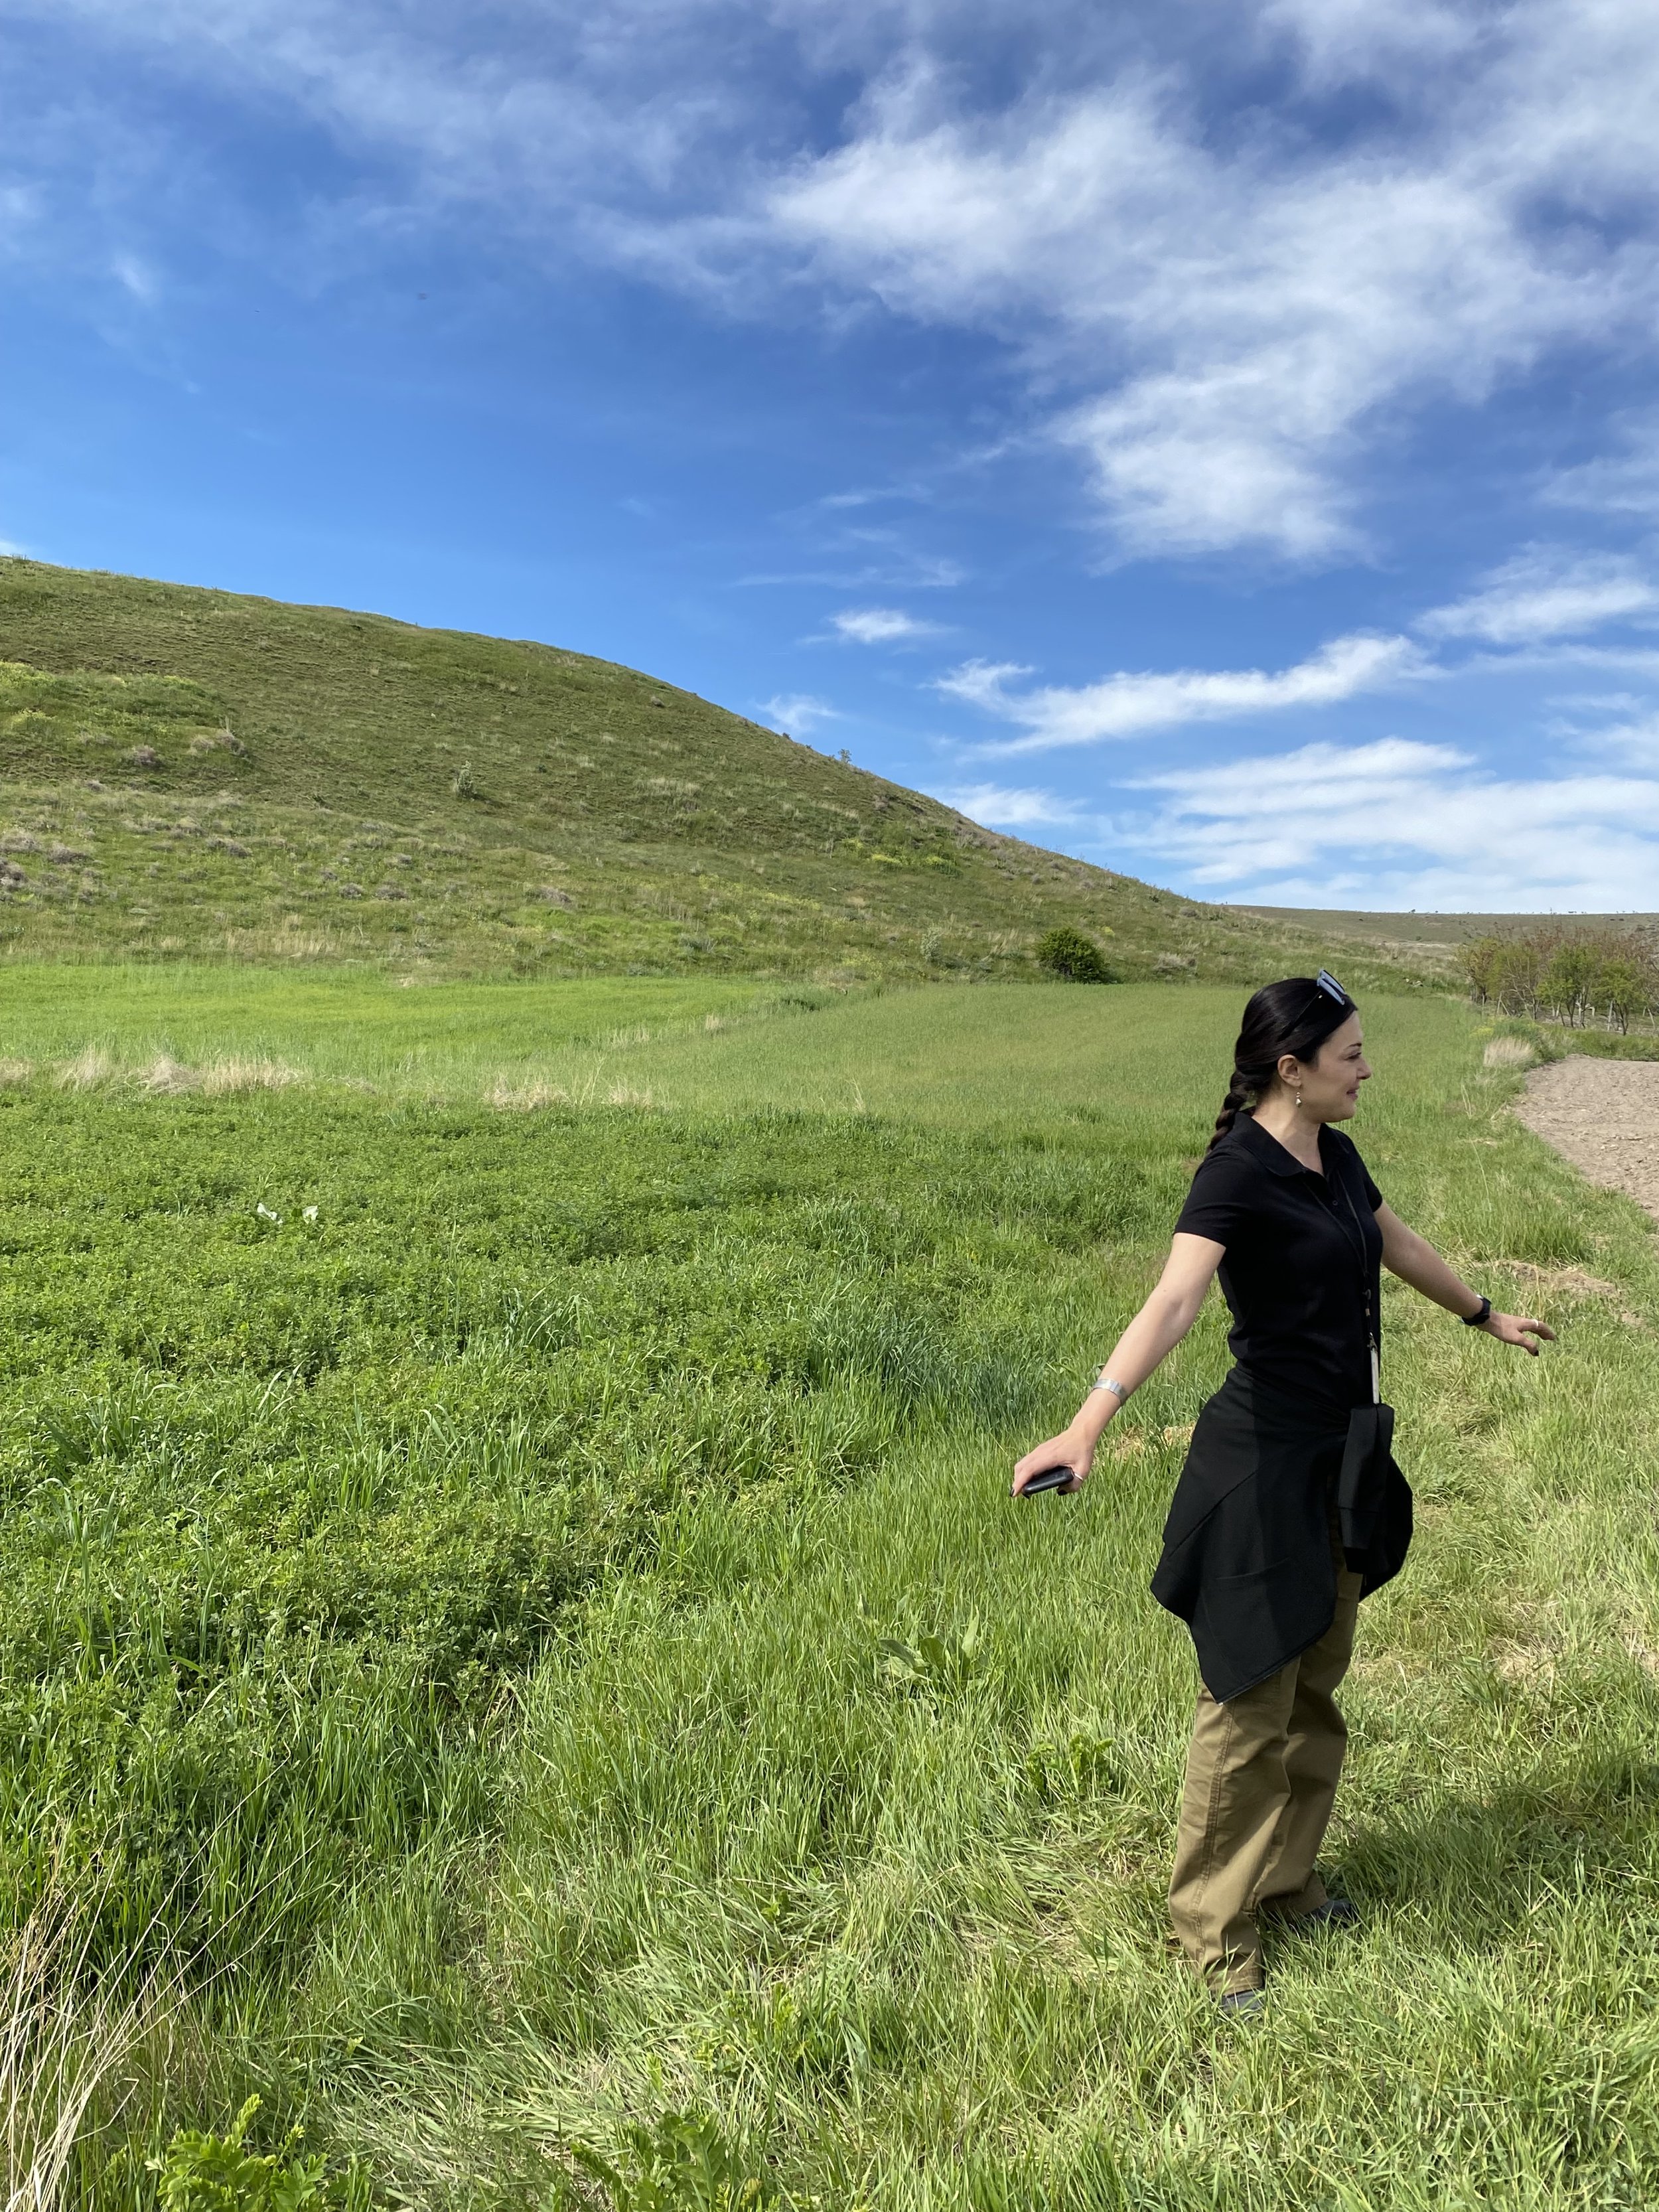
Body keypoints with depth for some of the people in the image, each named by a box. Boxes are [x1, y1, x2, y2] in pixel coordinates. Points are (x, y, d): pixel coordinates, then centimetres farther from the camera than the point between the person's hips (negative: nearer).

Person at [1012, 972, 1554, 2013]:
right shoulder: (1237, 1173, -20)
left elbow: (1401, 1244, 24)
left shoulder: (1335, 1157, 6)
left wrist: (1488, 1316, 40)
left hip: (1343, 1458, 8)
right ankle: (1217, 1931, 22)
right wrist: (1090, 1422, -47)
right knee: (1251, 1703, 4)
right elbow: (1172, 1304, -33)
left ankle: (1284, 1879, 39)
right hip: (1266, 1465, -8)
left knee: (1317, 1686, 20)